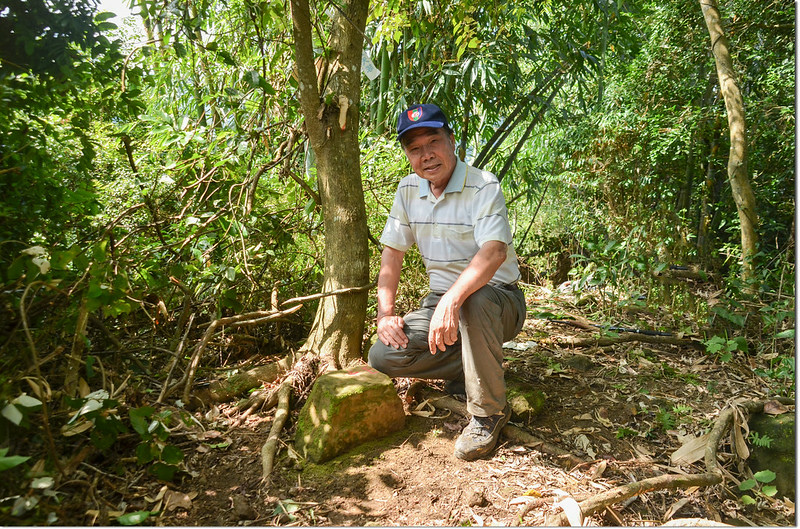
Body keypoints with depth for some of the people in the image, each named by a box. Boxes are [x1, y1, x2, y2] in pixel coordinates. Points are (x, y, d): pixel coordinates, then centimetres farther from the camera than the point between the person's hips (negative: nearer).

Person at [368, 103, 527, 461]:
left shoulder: (484, 187, -16)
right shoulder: (408, 191, 3)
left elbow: (495, 251, -32)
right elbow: (392, 253, 6)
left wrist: (451, 301, -47)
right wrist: (385, 314, -6)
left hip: (498, 300, -5)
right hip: (441, 302, 5)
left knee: (475, 300, -41)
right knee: (382, 355, -15)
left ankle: (488, 412, -20)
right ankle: (470, 369, 5)